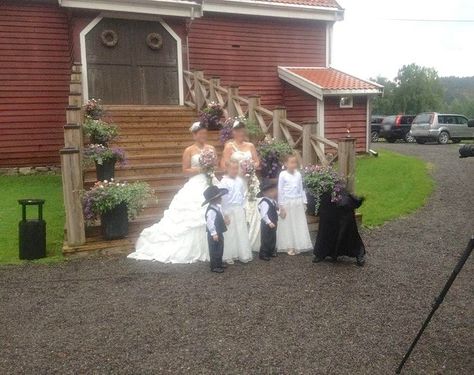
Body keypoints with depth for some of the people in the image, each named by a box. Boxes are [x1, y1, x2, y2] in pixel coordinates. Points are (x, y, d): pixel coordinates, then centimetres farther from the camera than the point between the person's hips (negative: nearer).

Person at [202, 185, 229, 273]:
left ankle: (219, 264, 33)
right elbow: (209, 223, -28)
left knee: (219, 250, 20)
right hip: (214, 235, -10)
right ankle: (214, 267, 12)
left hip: (219, 233, 10)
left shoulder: (217, 207, 8)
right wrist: (214, 233, -27)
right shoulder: (211, 210, -25)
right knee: (215, 251, 1)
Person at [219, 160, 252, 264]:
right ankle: (228, 256, 14)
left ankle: (243, 255, 20)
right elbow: (222, 198, -13)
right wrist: (225, 213, -13)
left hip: (240, 210, 5)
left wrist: (243, 207, 12)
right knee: (230, 234, 2)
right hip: (229, 210, -5)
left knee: (242, 233, 9)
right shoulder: (224, 181, -12)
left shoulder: (240, 180, 5)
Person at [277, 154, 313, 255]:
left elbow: (301, 189, 11)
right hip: (287, 203, -4)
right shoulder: (283, 174, -7)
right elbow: (280, 191, -6)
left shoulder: (298, 174, 5)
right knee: (288, 225, 4)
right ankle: (289, 247, 15)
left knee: (299, 225, 8)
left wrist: (304, 203, 9)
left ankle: (297, 246, 19)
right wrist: (281, 207, -8)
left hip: (298, 203, 4)